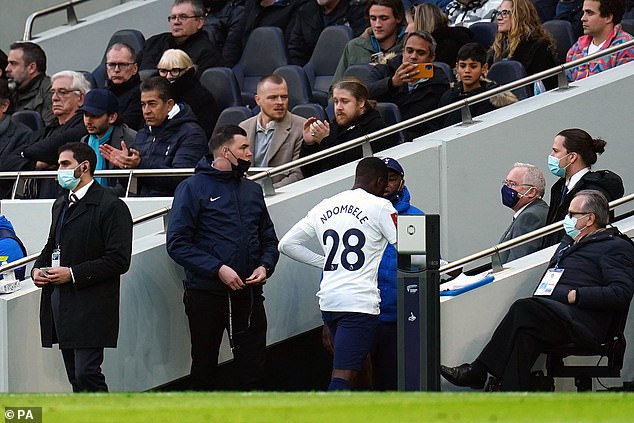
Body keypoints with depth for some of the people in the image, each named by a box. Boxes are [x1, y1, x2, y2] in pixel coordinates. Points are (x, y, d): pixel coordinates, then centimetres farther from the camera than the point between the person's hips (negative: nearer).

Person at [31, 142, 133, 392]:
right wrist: (38, 269, 8)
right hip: (60, 304, 8)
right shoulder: (61, 205, 19)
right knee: (76, 378, 9)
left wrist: (73, 274, -19)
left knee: (87, 374, -15)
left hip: (91, 308, -8)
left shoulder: (110, 207, -10)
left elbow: (118, 260, -16)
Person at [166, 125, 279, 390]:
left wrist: (265, 266, -2)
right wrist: (217, 269, -19)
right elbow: (177, 243, -11)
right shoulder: (194, 188, -4)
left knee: (253, 369, 1)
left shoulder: (253, 190, 14)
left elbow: (269, 239, 20)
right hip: (207, 295, -4)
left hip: (248, 294, 5)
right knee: (204, 368, 6)